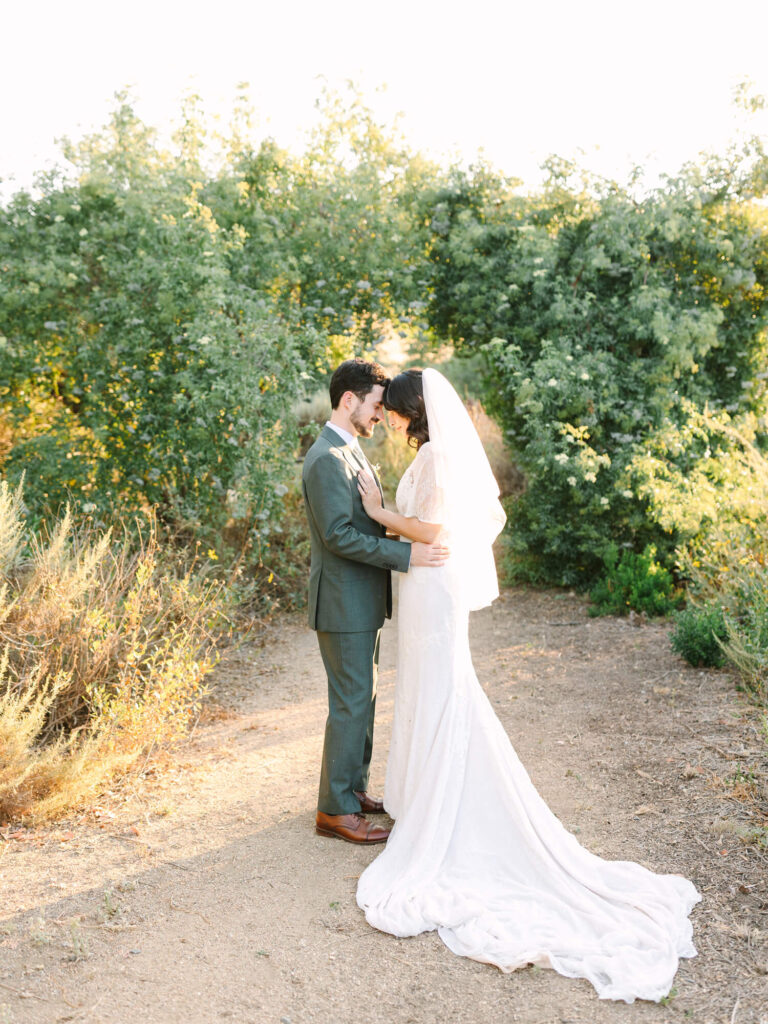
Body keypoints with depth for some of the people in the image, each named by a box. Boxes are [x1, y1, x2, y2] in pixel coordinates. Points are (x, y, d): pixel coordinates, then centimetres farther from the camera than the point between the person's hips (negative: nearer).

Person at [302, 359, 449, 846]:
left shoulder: (349, 451, 14)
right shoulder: (328, 459, -19)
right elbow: (339, 536, -25)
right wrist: (407, 554, -25)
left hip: (363, 603, 10)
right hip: (344, 604, -10)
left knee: (362, 699, 18)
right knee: (351, 704, -2)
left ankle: (354, 787, 31)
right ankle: (336, 810, 10)